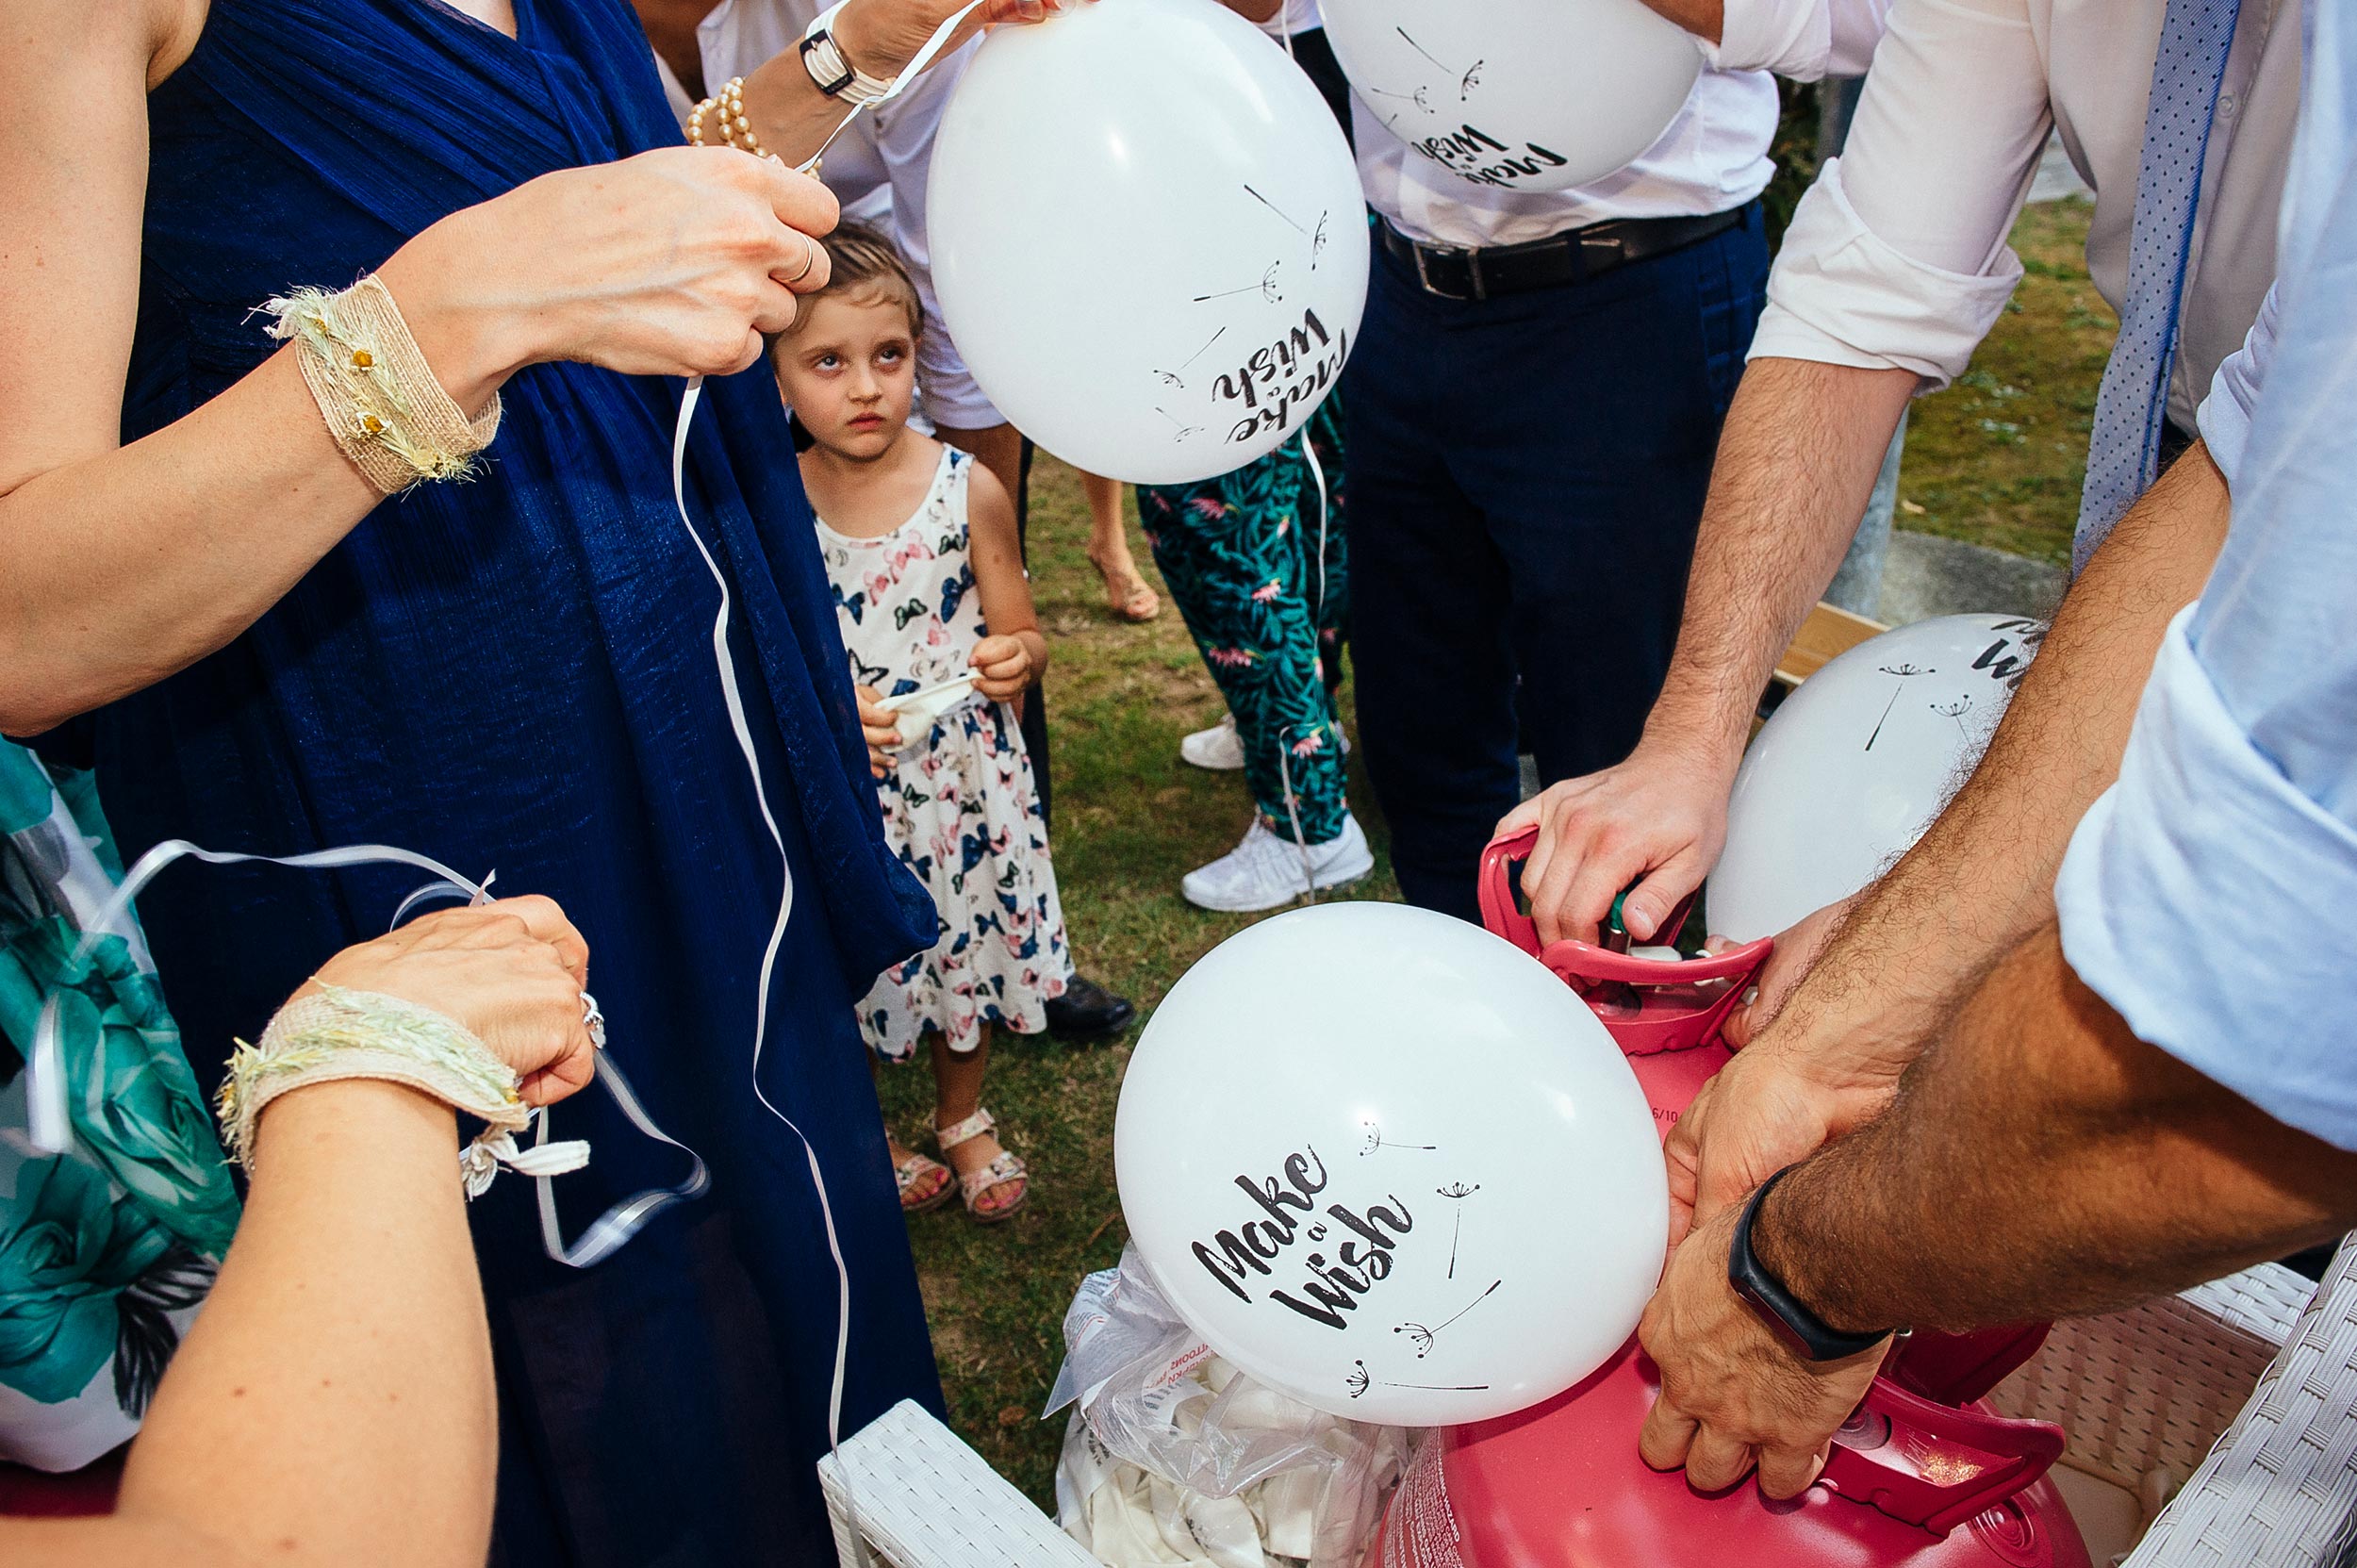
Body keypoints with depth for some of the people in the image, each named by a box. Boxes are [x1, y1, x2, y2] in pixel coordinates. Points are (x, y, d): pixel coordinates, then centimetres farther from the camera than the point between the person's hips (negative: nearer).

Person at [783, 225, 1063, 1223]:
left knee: (970, 949, 17)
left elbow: (1021, 635, -1)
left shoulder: (968, 489, -9)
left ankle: (963, 1119, 44)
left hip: (963, 778, 1)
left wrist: (1014, 658, -24)